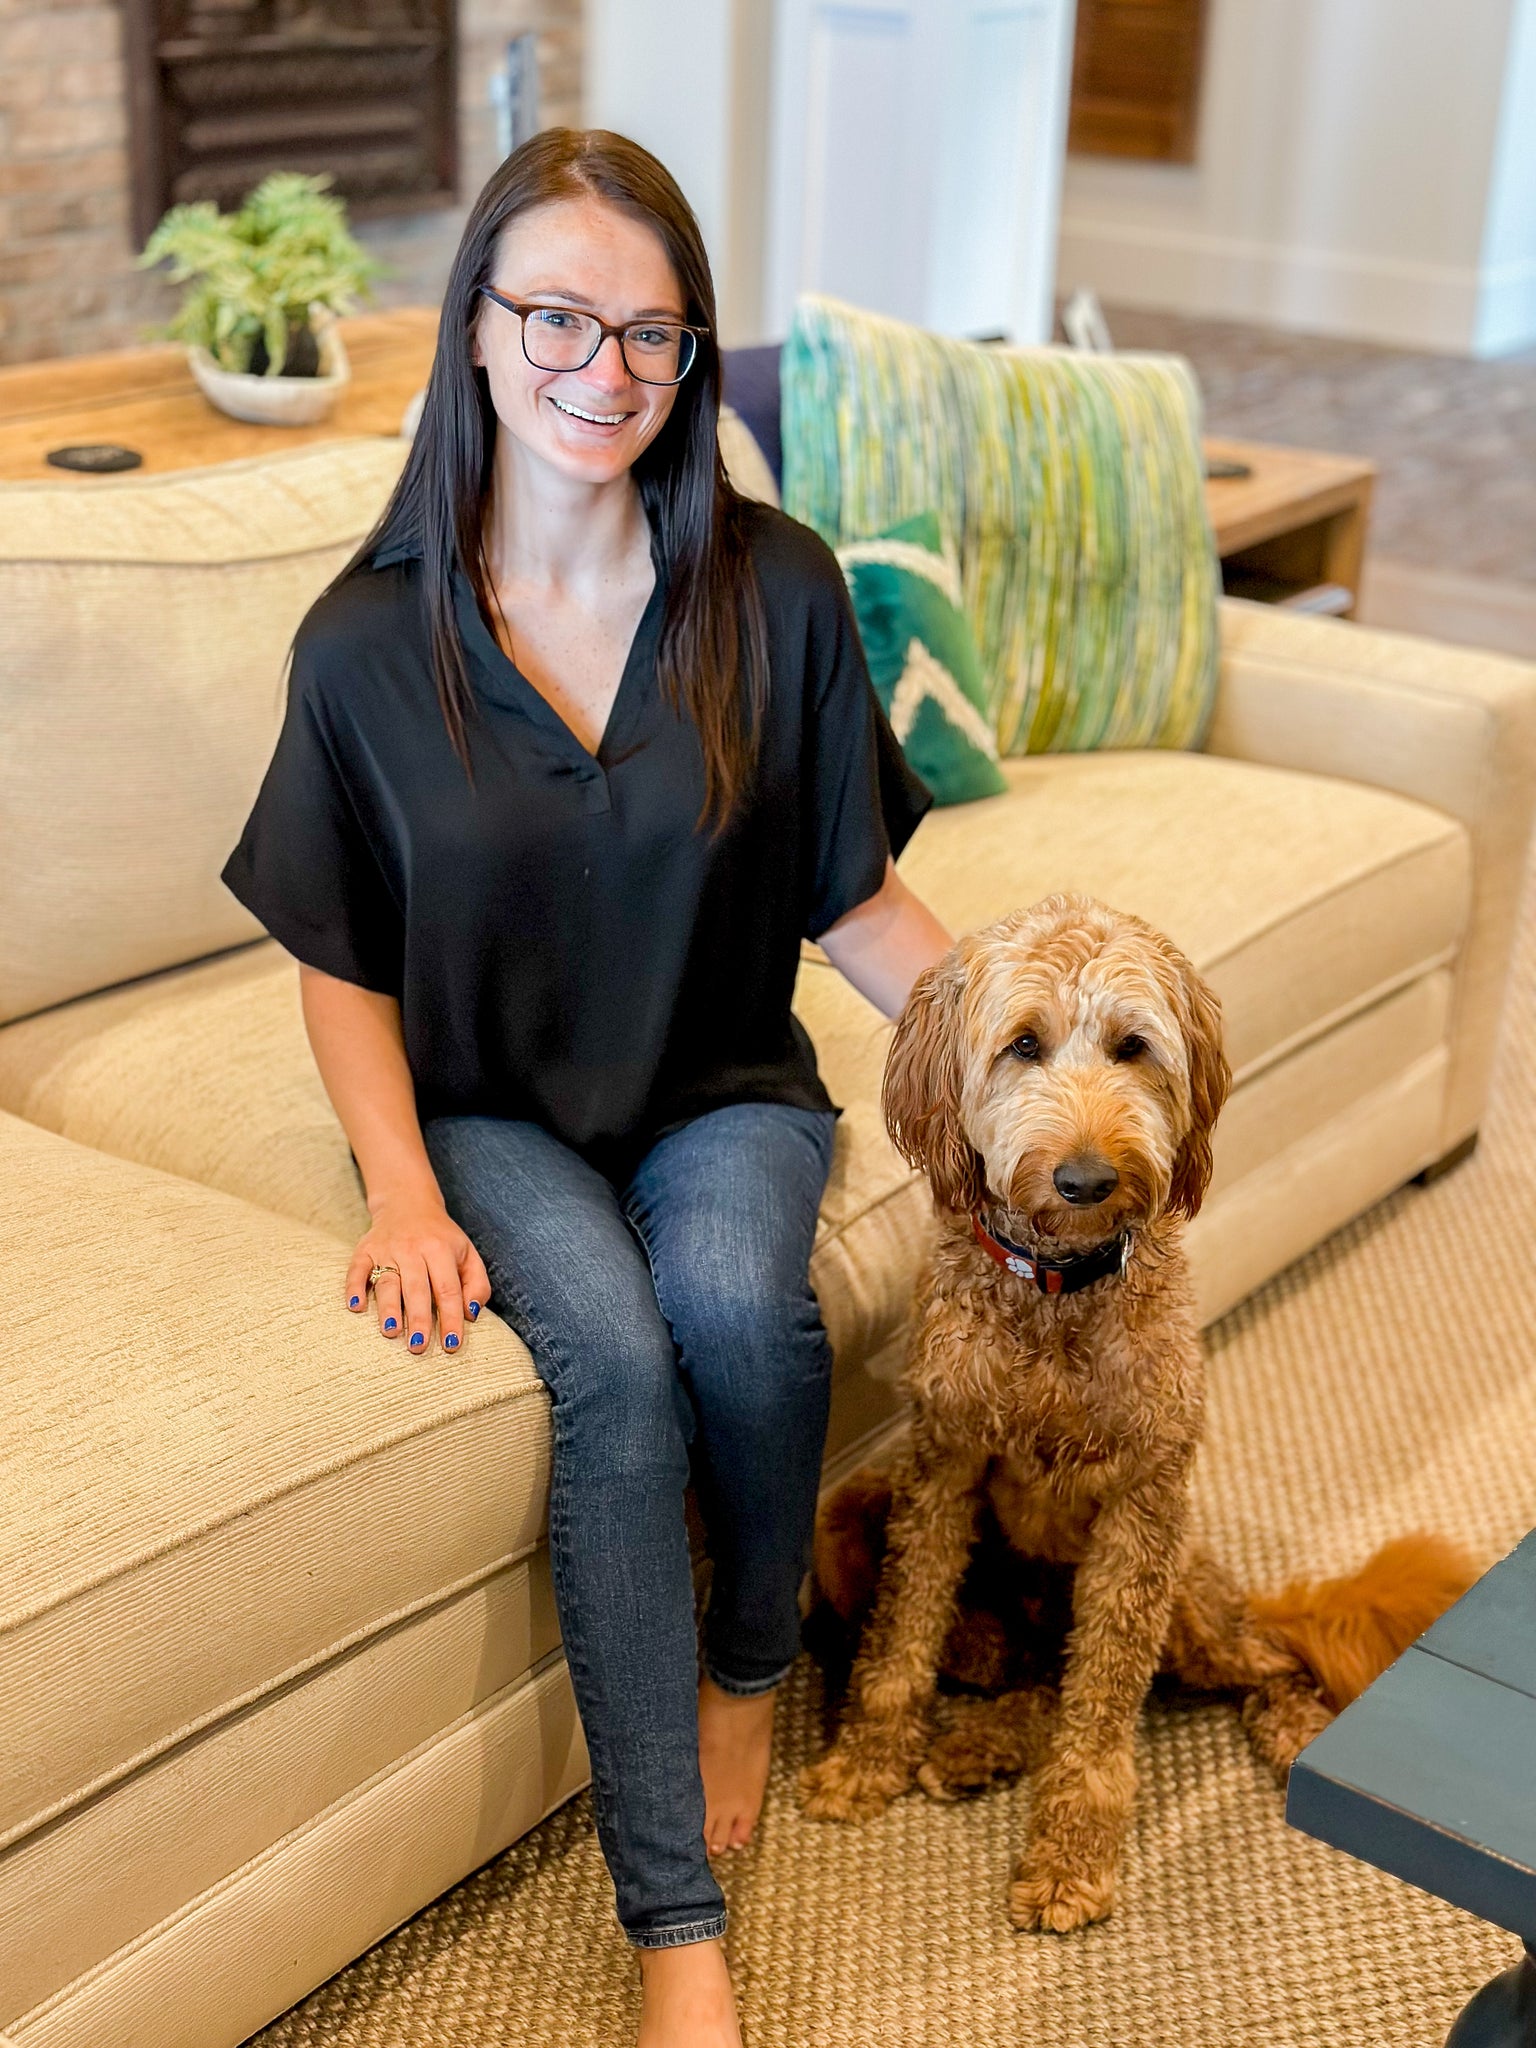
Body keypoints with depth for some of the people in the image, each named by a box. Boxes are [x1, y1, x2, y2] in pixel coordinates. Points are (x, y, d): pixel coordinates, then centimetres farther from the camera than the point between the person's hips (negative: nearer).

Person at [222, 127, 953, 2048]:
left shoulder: (774, 591, -6)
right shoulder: (369, 641, -7)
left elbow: (856, 898, 0)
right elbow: (343, 961, 0)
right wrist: (404, 1191, -15)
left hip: (724, 1089, 1)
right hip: (491, 1110, -1)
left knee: (732, 1296, -31)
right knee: (613, 1356, -29)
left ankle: (752, 1661, 2)